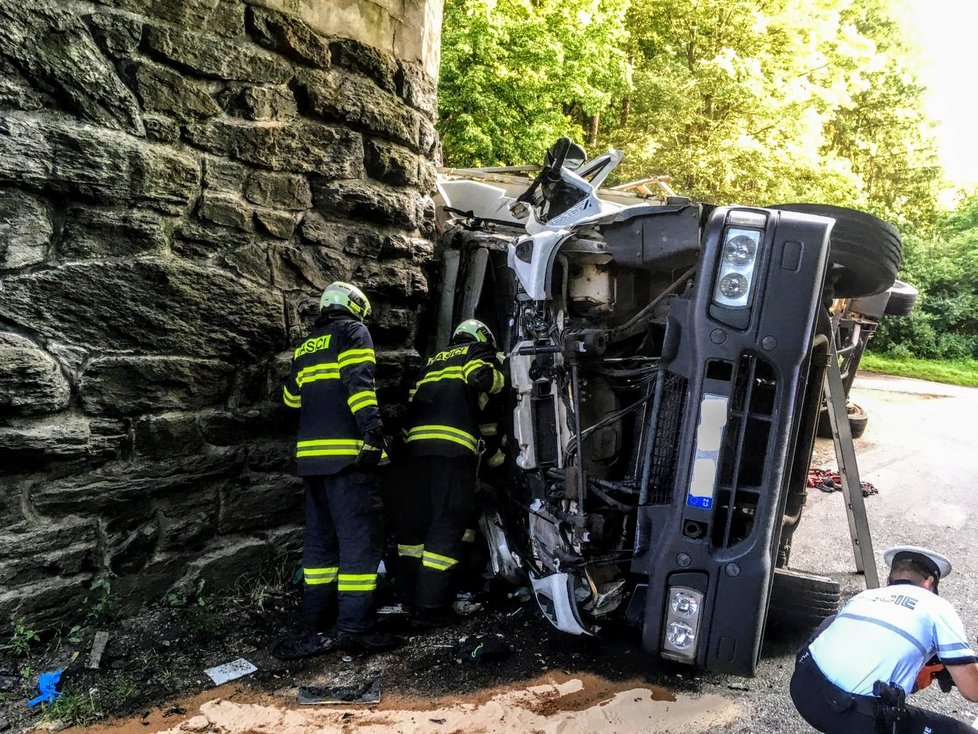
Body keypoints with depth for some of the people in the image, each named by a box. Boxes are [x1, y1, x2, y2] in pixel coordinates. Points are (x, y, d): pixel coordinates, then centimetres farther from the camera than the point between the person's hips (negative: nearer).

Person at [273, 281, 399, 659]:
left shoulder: (305, 348, 22)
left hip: (311, 454, 8)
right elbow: (358, 381, -15)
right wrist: (372, 428, -22)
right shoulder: (353, 332, 1)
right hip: (347, 451, -8)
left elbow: (292, 397, 24)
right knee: (361, 536, -6)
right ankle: (353, 625, -8)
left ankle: (316, 623, 15)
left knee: (320, 538, 12)